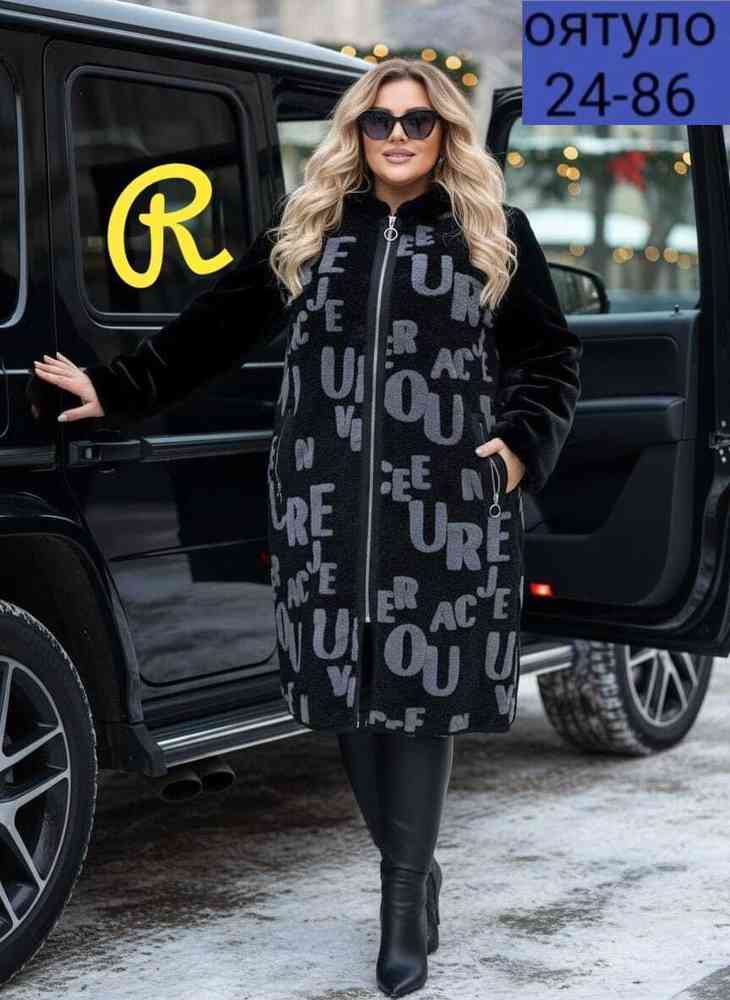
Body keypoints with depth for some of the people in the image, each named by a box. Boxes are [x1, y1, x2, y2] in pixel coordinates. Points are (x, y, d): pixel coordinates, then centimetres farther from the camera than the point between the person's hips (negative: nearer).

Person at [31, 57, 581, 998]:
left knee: (422, 686, -5)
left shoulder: (496, 232, 9)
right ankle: (410, 874, 20)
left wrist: (523, 443, -4)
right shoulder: (305, 227, 14)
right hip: (326, 505, 2)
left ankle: (405, 894, 6)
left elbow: (549, 358, 12)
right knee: (346, 684, 3)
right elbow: (211, 327, 17)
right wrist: (119, 387, 14)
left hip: (446, 507, -2)